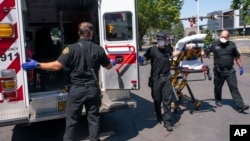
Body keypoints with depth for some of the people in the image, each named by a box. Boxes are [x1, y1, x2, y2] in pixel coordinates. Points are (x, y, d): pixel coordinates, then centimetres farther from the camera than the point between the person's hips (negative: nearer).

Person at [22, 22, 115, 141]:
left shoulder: (71, 48, -11)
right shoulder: (99, 49, -2)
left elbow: (57, 66, -17)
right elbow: (109, 66, 11)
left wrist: (37, 65, -7)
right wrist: (112, 63, 35)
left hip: (77, 89, -2)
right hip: (93, 89, 2)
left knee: (72, 119, 12)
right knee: (93, 117, 15)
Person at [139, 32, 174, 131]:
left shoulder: (168, 48, 7)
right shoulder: (152, 50, -8)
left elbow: (172, 54, 31)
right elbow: (144, 57, -21)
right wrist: (141, 59, -40)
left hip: (166, 77, 3)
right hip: (156, 78, -2)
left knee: (167, 99, -1)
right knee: (157, 99, 12)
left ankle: (167, 121, 5)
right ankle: (159, 116, 36)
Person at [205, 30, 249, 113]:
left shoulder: (232, 45, 5)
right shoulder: (214, 45, 2)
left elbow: (237, 57, 12)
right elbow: (206, 52, 10)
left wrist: (241, 67, 11)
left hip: (230, 71, 0)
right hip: (219, 71, 0)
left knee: (234, 88, -5)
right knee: (218, 87, 14)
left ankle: (240, 106, -7)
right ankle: (218, 100, 39)